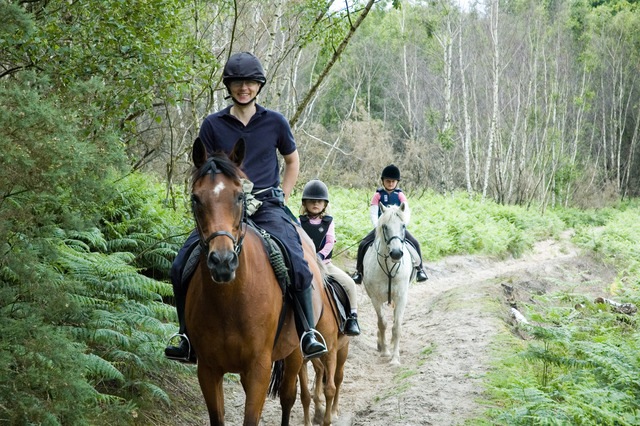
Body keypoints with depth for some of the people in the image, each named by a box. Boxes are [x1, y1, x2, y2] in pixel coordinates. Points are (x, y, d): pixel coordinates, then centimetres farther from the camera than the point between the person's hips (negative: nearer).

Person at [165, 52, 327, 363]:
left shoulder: (275, 122, 7)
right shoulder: (213, 125, 7)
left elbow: (292, 162, 20)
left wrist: (280, 199, 9)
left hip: (268, 207, -1)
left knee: (296, 265, -28)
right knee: (181, 267, -14)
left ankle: (307, 333, -12)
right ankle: (188, 337, 1)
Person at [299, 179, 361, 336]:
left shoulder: (329, 222, 8)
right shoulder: (300, 222, 4)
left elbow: (330, 242, -1)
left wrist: (320, 255, -18)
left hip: (324, 263, 1)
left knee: (349, 283, -12)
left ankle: (352, 317, -4)